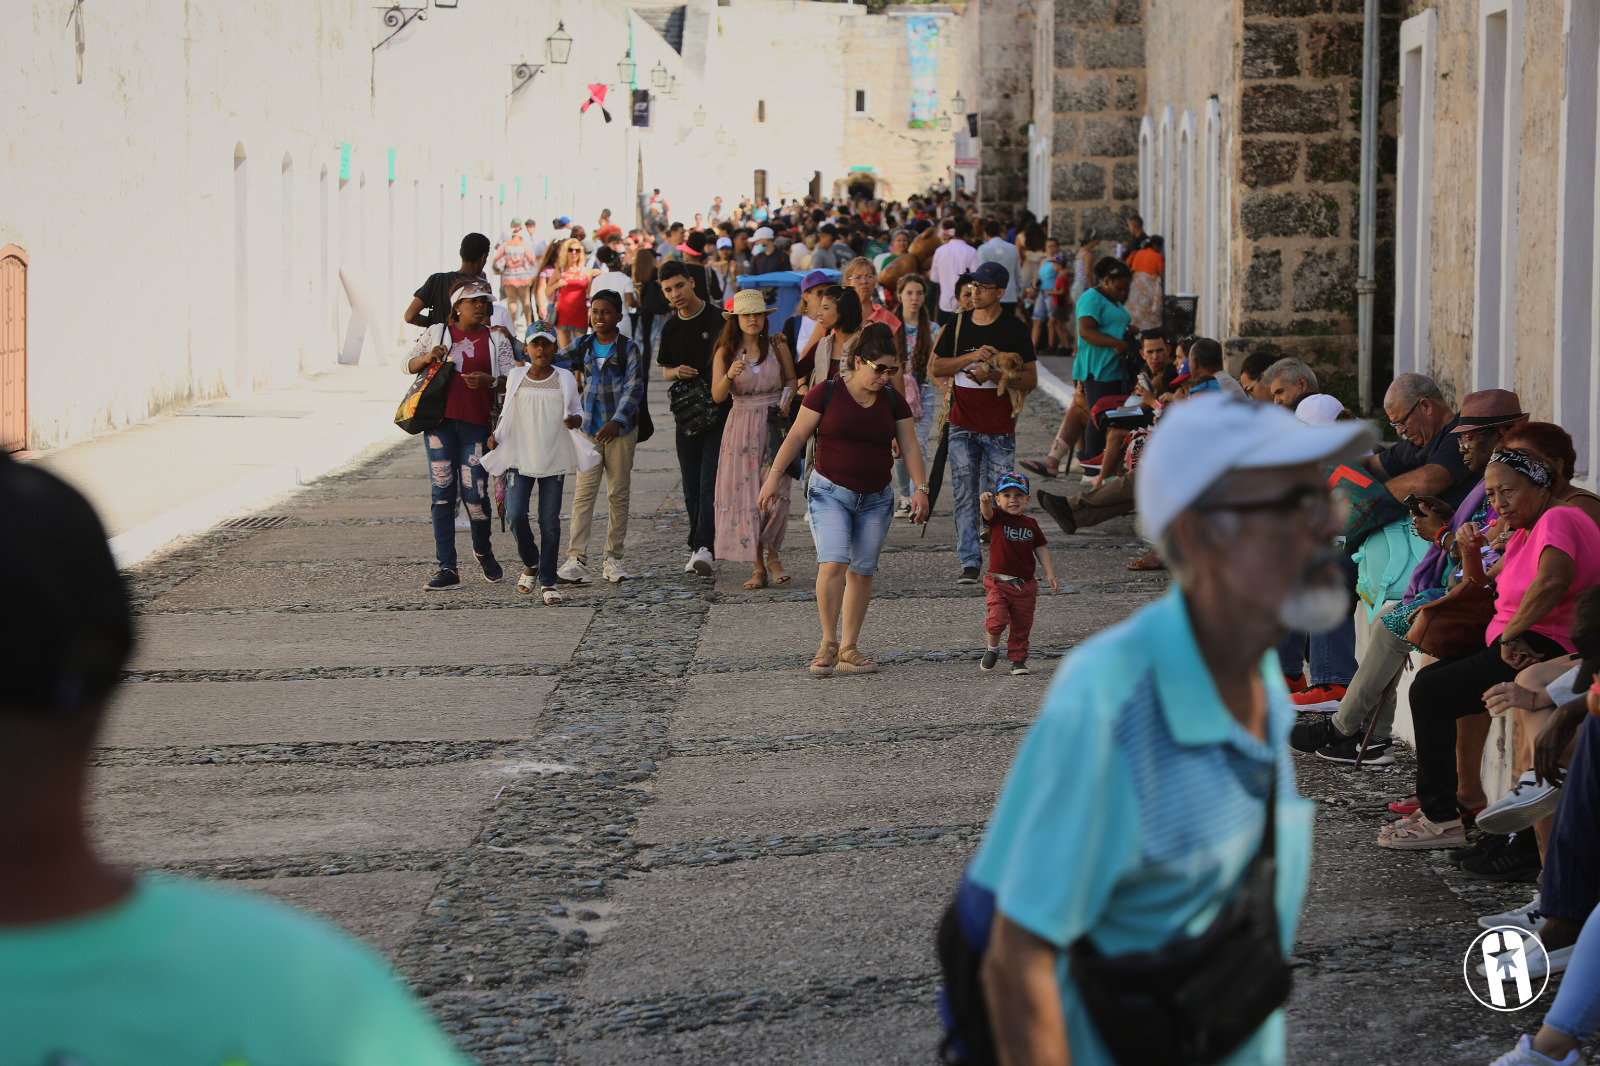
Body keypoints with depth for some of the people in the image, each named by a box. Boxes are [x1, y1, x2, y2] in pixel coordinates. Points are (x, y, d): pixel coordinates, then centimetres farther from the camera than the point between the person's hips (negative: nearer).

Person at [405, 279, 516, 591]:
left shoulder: (496, 340, 10)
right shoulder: (436, 333, 12)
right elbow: (408, 366, 17)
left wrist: (489, 381, -15)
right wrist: (427, 358, -4)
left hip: (476, 424, -1)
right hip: (439, 420, 1)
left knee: (475, 492, -5)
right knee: (442, 493, -4)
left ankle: (483, 550, 25)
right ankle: (447, 568, -3)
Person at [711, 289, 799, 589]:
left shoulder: (777, 345, 4)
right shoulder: (726, 352, 2)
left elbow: (792, 379, 16)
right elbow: (717, 395, -4)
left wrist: (786, 399, -4)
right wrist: (730, 375, -23)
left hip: (775, 426, 0)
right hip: (741, 428, 0)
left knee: (775, 494, -10)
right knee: (745, 495, -3)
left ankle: (772, 556, 13)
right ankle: (758, 567, 6)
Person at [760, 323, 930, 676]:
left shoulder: (893, 402, 5)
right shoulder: (826, 394, -6)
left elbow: (910, 448, 5)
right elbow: (796, 437, -4)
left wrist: (920, 488, -8)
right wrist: (774, 477, -9)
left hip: (875, 500, 4)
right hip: (830, 492, -4)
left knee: (862, 572, 5)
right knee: (833, 563, -19)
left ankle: (849, 650, 13)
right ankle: (829, 643, -7)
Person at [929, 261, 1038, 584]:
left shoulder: (1014, 329, -1)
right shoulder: (958, 325, 9)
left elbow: (1030, 379, -3)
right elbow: (935, 368, 6)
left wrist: (992, 375, -17)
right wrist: (971, 357, -9)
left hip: (1000, 429, -3)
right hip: (963, 425, 3)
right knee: (965, 495, -2)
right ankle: (970, 562, 0)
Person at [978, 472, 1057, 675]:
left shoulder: (1031, 524, 5)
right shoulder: (997, 518, -4)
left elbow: (1041, 550, 9)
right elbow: (987, 513, -27)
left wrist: (1049, 573, -1)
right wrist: (985, 502, -51)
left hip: (1025, 585, 3)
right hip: (998, 582, -3)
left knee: (1021, 626, 7)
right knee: (997, 619, -17)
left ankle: (1017, 659, 24)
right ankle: (992, 649, 11)